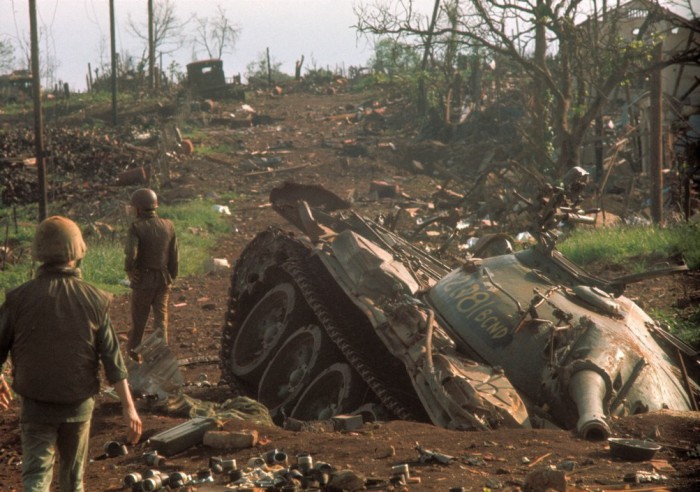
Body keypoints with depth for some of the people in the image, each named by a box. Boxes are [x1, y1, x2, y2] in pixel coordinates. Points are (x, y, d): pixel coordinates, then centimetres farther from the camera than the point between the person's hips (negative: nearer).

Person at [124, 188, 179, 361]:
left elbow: (131, 254, -27)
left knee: (139, 316, 14)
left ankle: (134, 348, 31)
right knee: (161, 316, 9)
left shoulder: (136, 227, -15)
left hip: (143, 280, -3)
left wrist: (129, 271, -9)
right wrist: (171, 278, 13)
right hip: (164, 279, 3)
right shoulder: (168, 226, -2)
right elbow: (174, 257, 1)